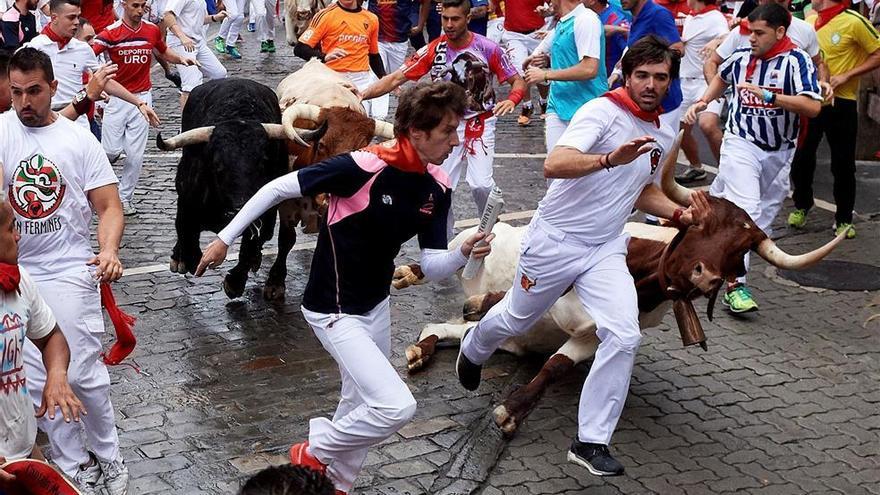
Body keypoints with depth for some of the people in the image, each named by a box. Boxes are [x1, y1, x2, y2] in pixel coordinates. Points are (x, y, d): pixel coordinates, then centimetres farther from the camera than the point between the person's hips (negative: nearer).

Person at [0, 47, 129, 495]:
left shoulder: (79, 139, 0)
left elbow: (109, 207, -1)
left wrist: (109, 250, -19)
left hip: (69, 272, -2)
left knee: (82, 373, -2)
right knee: (36, 382, 7)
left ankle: (107, 456, 19)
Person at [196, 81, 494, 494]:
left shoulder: (437, 188, -5)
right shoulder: (365, 166, -27)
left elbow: (432, 267, -1)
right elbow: (279, 188, -18)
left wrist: (463, 254, -23)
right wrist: (225, 239, -12)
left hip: (376, 305, 8)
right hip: (334, 311, -8)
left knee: (362, 407, 19)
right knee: (396, 406, -16)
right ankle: (313, 455, 9)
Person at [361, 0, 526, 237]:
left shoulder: (488, 49, -11)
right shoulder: (433, 50, -7)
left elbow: (518, 81, -4)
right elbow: (395, 78, -9)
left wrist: (511, 100, -27)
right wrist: (362, 95, -22)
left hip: (480, 124, -2)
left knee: (481, 183, -16)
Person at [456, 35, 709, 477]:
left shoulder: (663, 136, 7)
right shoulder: (602, 112, -17)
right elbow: (554, 165, -32)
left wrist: (680, 213, 6)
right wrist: (611, 158, -47)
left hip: (605, 251, 5)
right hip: (555, 241, -5)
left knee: (624, 337, -15)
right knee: (515, 321, 16)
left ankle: (591, 442, -4)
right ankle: (473, 349, 53)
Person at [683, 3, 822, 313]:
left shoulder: (796, 60, -12)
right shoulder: (740, 57, -1)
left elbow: (813, 107, -25)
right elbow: (722, 77, 24)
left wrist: (768, 95, -30)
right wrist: (702, 102, 10)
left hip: (778, 153, 1)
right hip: (741, 143, -1)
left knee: (766, 211, 11)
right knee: (744, 209, -17)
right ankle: (734, 286, -20)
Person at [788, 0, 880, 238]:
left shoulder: (853, 22, -13)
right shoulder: (810, 21, 5)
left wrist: (846, 76, -15)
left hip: (841, 102, -5)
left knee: (843, 164, 3)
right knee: (801, 156, 8)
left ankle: (844, 219, 16)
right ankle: (801, 206, 30)